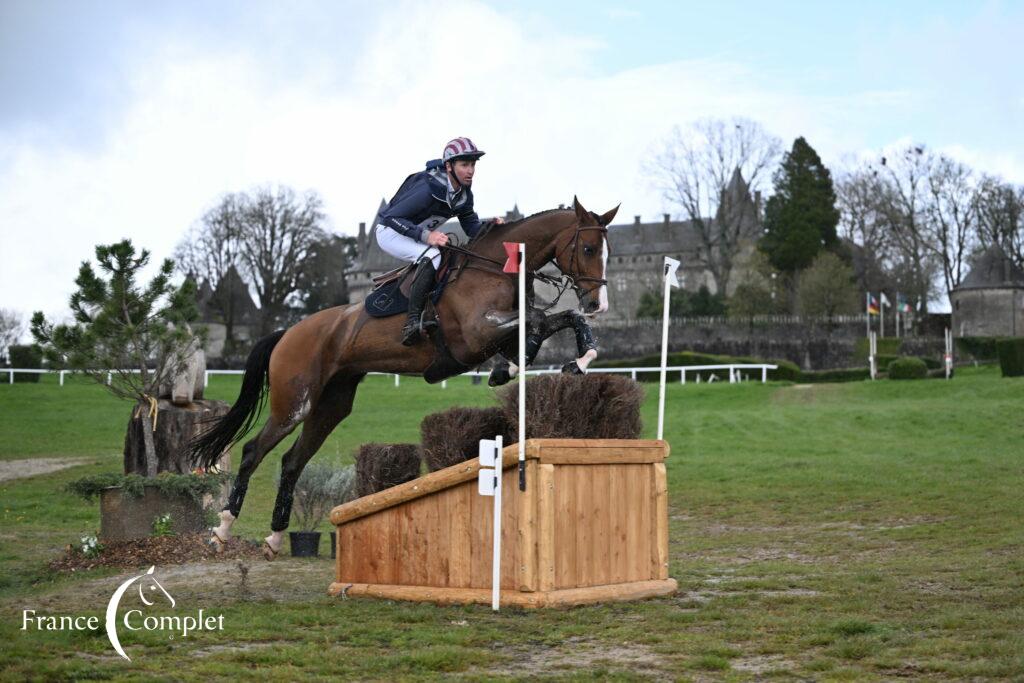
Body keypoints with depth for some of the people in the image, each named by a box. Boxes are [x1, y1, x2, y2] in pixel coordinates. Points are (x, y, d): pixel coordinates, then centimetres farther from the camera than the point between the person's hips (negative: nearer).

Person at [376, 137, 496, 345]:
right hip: (390, 232, -9)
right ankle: (413, 321, -35)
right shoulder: (428, 189, -32)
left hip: (420, 234, 9)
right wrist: (426, 235, -41)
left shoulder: (464, 194, -5)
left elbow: (472, 228, 2)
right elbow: (391, 217, -31)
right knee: (432, 255, -34)